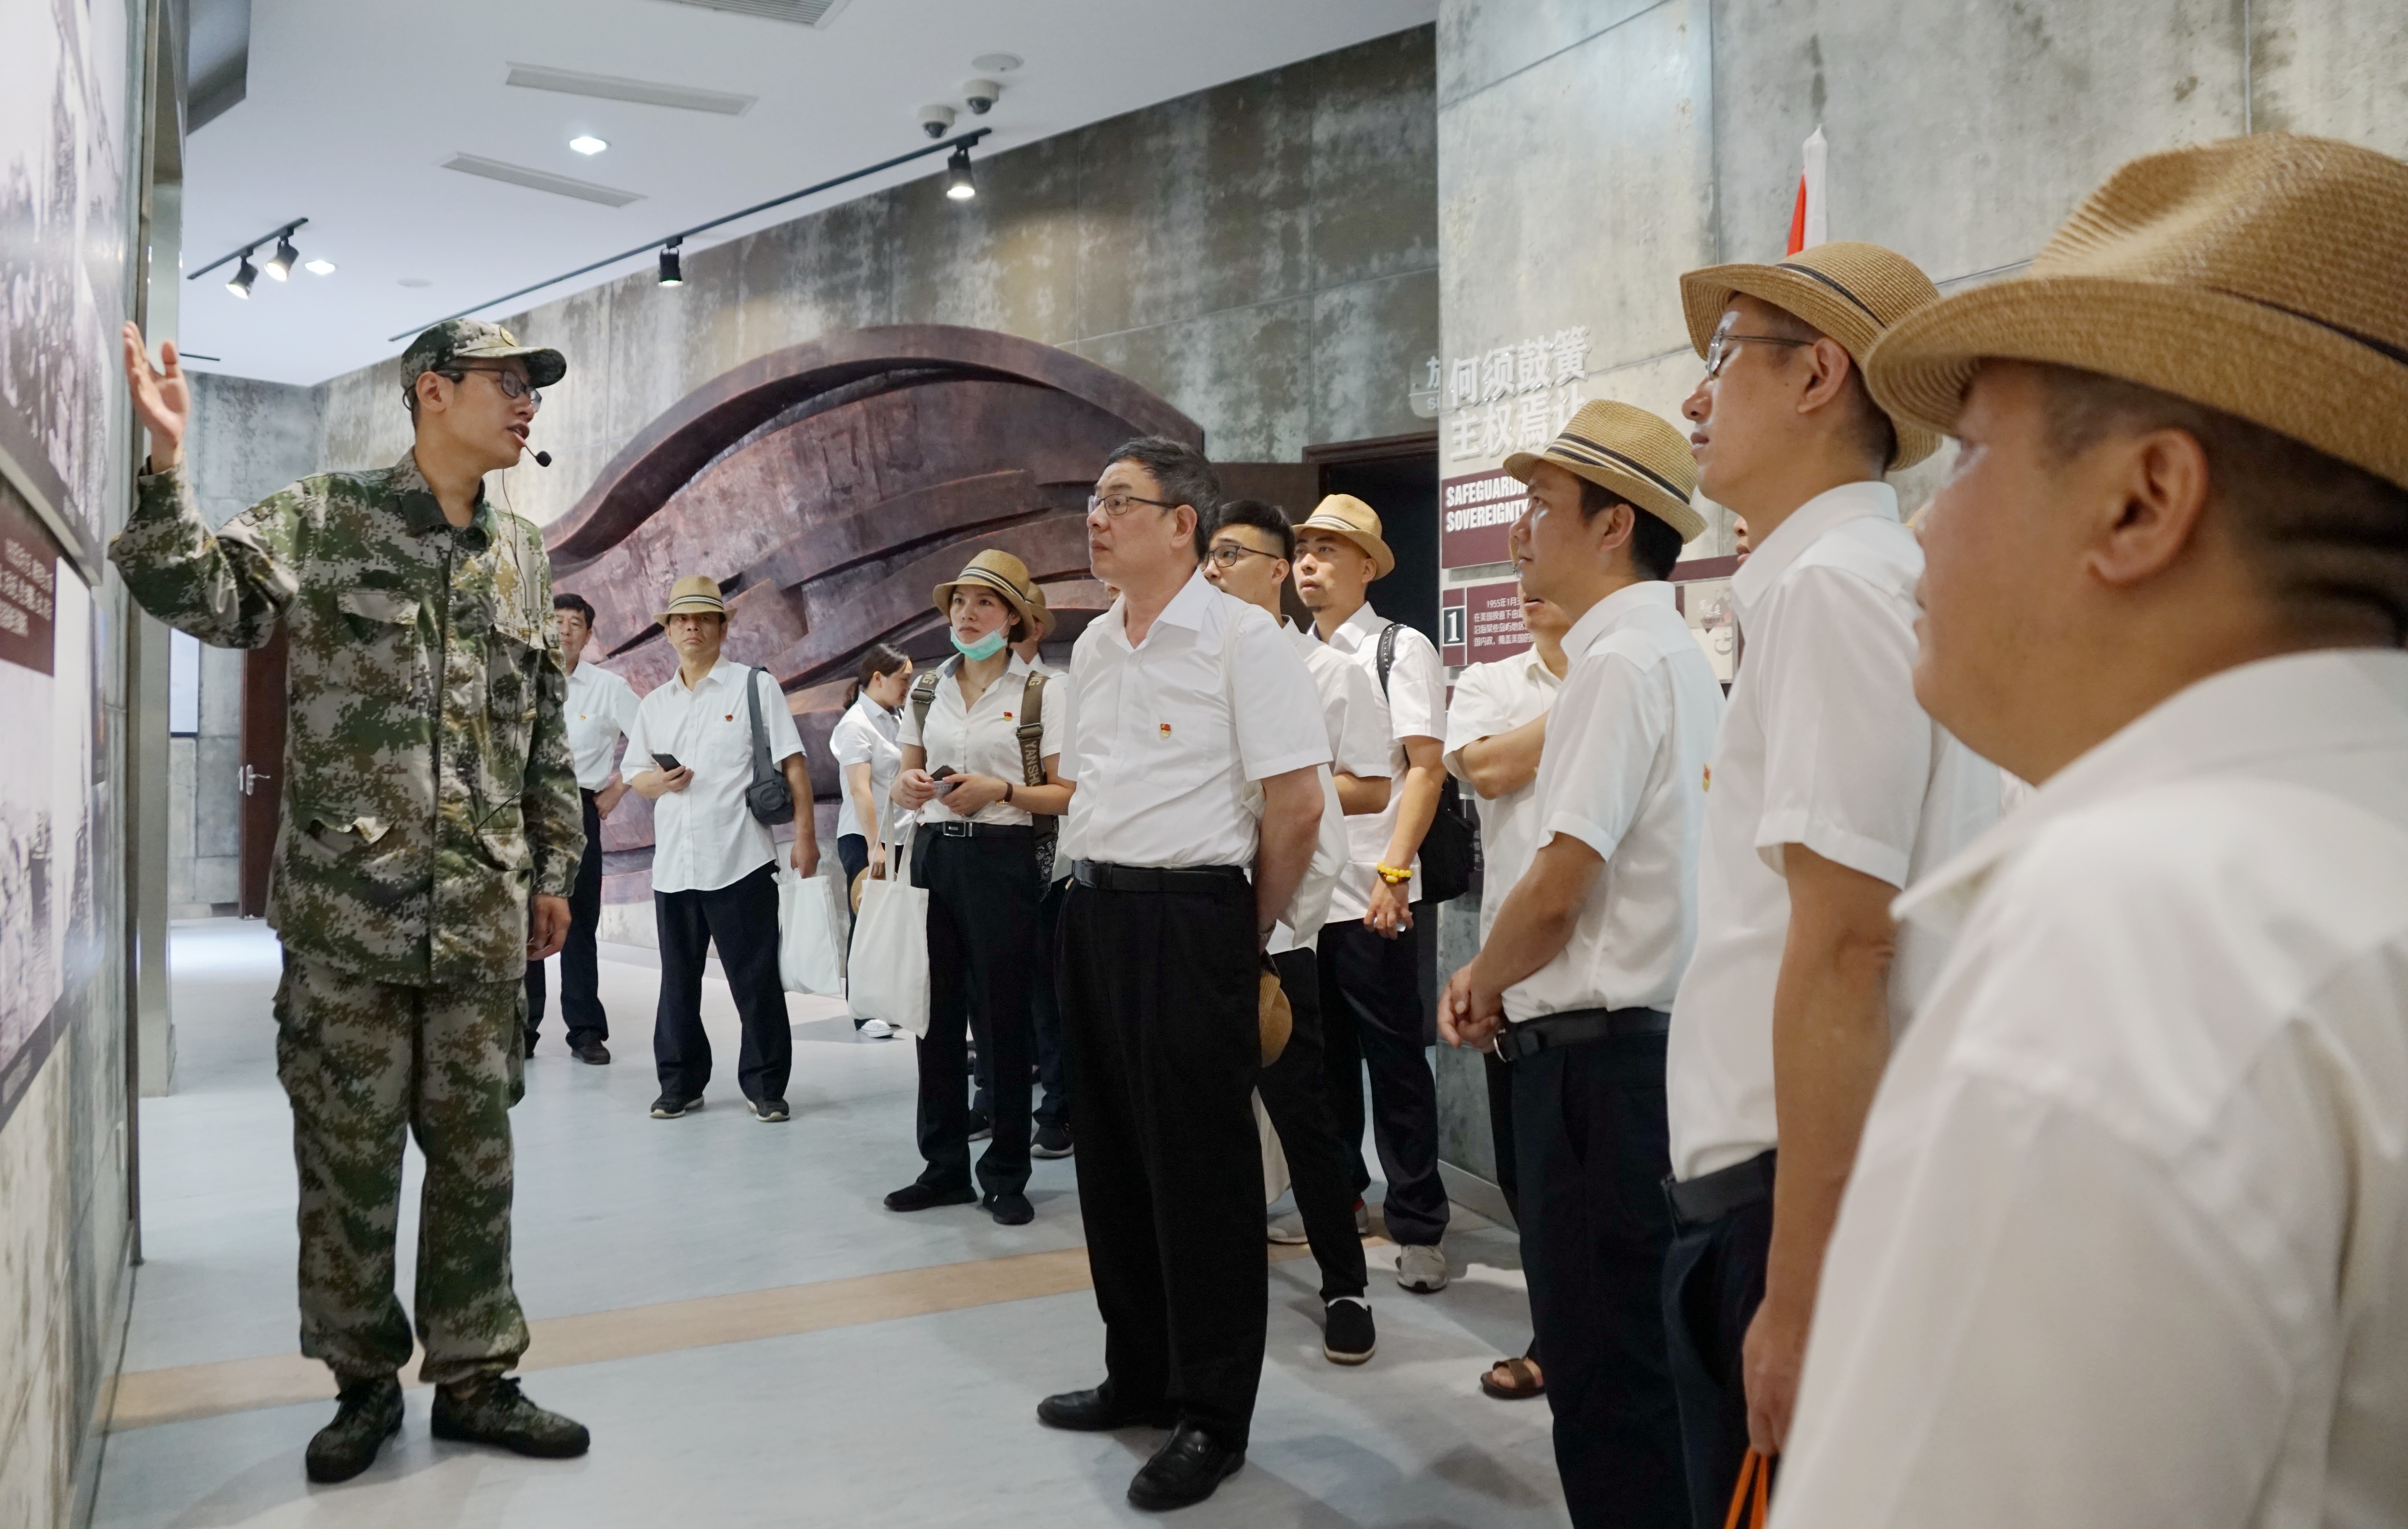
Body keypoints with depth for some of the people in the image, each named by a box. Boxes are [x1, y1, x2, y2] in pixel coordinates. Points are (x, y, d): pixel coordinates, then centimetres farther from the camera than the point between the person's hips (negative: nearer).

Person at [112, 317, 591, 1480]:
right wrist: (168, 461, -28)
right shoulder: (324, 521, -1)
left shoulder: (523, 557, 12)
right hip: (347, 910, -4)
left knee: (476, 1156, 10)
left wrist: (555, 867, 15)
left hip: (483, 920, 4)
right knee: (349, 1159, 7)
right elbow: (203, 596, -15)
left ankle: (473, 1376, 24)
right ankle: (365, 1382, 25)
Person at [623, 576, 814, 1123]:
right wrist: (657, 781, -3)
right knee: (678, 980, 11)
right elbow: (635, 776, 21)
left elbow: (793, 766, -2)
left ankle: (764, 1085, 13)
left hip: (741, 862, -4)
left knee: (755, 980, 1)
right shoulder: (654, 704, 16)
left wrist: (804, 836, -9)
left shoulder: (755, 686, 2)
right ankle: (680, 1083, 24)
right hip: (673, 865, 5)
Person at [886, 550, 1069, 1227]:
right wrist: (908, 785, -4)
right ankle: (944, 1167, 19)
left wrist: (1000, 790, -17)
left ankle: (1006, 1175, 14)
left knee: (1002, 1016, 1)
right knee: (937, 1011, 6)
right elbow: (904, 778, 18)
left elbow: (1068, 794, -5)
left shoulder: (1040, 694, -2)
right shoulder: (926, 690, 12)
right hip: (933, 855, 4)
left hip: (1002, 860, -4)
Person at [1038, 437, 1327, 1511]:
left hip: (1188, 918, -8)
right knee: (1113, 1156, 15)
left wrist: (1246, 937, -5)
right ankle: (1138, 1375, 32)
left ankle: (1212, 1416, 15)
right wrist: (1098, 886, 15)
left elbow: (1296, 806, -13)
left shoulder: (1239, 637, -10)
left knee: (1202, 1169, 1)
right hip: (1094, 915, 8)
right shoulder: (1094, 646, 13)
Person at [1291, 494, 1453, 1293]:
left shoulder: (1400, 649, -2)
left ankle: (1418, 1227, 13)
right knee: (1322, 1057, 14)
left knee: (1394, 1062, 2)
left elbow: (1425, 769, -9)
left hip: (1368, 896, -5)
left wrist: (1394, 873, -18)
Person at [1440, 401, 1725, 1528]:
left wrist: (1479, 986, -2)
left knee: (1604, 1372, 3)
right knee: (1640, 1359, 20)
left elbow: (1558, 886, -20)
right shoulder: (1679, 656, 14)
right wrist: (1498, 976, 12)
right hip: (1653, 1041, 10)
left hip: (1596, 1055, -10)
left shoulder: (1619, 661, -16)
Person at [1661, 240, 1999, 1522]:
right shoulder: (1866, 578, 15)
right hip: (1771, 1172, 9)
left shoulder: (1836, 584, -15)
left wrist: (1794, 1301, -20)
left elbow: (1840, 949, -21)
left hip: (1812, 1183, -9)